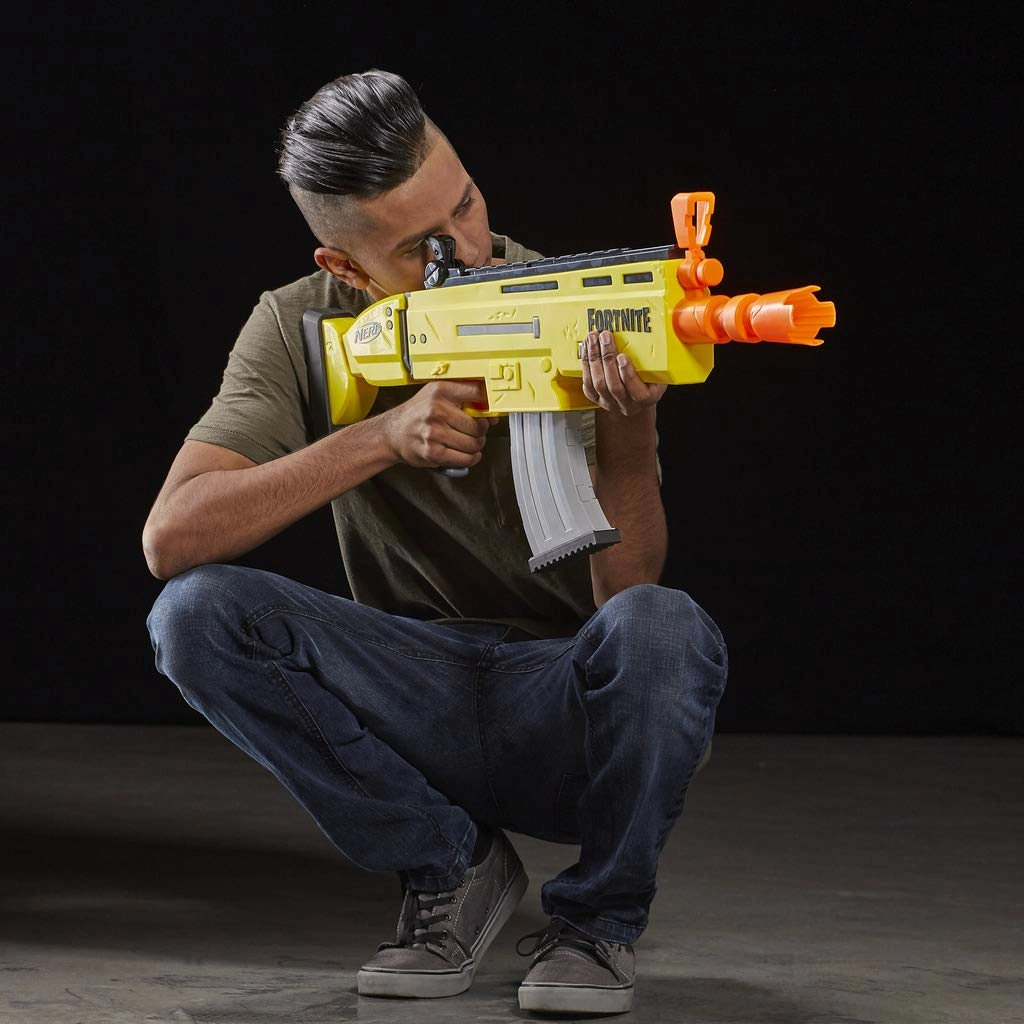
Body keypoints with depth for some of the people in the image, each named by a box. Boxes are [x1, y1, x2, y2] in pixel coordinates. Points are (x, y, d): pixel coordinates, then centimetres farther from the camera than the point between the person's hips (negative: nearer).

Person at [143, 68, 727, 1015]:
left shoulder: (581, 321, -11)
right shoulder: (302, 330, -5)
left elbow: (624, 596, -17)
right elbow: (172, 538, -19)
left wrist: (631, 431, -36)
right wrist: (384, 434, -27)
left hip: (565, 722, -2)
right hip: (416, 714, 2)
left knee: (665, 632, -36)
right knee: (199, 611, -23)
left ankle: (600, 917, -6)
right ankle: (451, 868, -3)